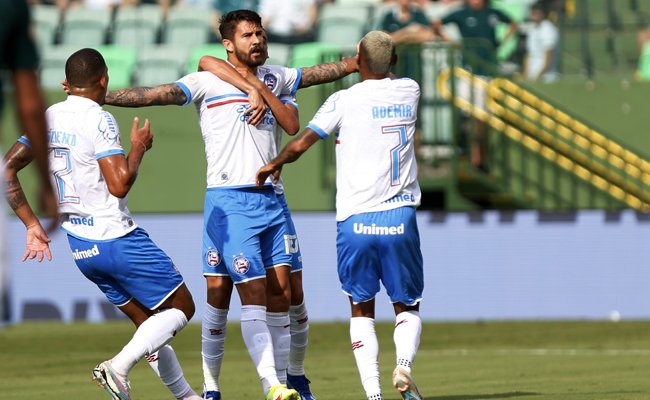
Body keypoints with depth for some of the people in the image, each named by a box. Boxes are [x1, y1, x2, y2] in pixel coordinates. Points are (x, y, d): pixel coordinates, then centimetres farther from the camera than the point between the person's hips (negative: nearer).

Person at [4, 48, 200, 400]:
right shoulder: (99, 120, -15)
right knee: (181, 307, 3)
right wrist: (139, 147, -4)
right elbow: (120, 184, -21)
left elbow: (7, 168, 7)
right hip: (118, 239, -8)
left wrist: (32, 225, 9)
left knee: (149, 322, 17)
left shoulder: (47, 119, 8)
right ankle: (118, 367, -15)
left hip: (80, 248, 8)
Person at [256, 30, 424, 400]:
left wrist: (275, 165, 13)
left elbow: (301, 144, -4)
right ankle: (404, 365, -16)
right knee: (408, 306, 14)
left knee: (362, 310, 11)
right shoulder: (409, 92, 7)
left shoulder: (344, 100, -2)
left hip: (355, 221, -1)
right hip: (400, 218, 1)